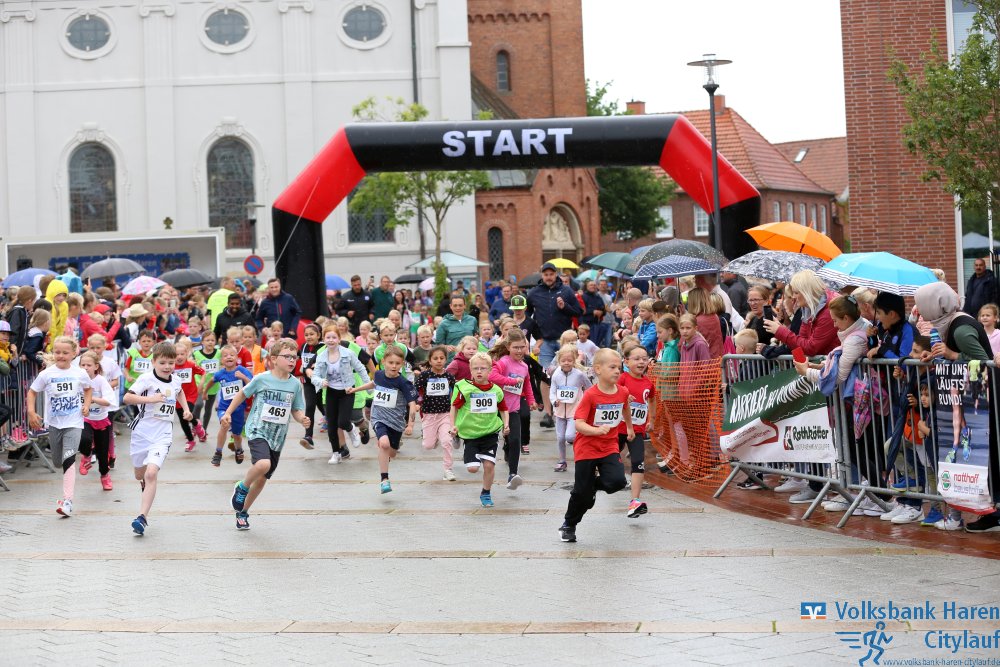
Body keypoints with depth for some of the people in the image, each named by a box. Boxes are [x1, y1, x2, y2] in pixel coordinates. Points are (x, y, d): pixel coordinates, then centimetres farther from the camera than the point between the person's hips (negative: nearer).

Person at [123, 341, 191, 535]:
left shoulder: (175, 381, 5)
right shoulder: (147, 379, -11)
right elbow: (127, 398, -21)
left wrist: (185, 409, 21)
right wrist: (150, 398, -27)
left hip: (162, 435, 1)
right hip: (142, 431, -1)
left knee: (152, 473, -19)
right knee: (140, 474, 17)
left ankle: (142, 517, -19)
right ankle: (145, 483, 56)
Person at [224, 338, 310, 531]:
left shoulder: (295, 384, -1)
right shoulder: (261, 379, -9)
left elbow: (296, 410, 8)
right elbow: (243, 394, 8)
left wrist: (302, 419, -13)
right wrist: (228, 413, 10)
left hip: (277, 437, 4)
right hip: (257, 431, -4)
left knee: (262, 478, 12)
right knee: (263, 464, -31)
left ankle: (242, 511, 33)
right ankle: (242, 488, -1)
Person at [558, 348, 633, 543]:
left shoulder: (622, 392, -3)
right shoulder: (590, 395, -18)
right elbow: (578, 424, -23)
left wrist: (629, 427, 34)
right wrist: (597, 430, -38)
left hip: (609, 448, 4)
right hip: (586, 449, -4)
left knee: (618, 481, -20)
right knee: (582, 493, 2)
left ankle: (594, 484, 15)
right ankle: (568, 525, 27)